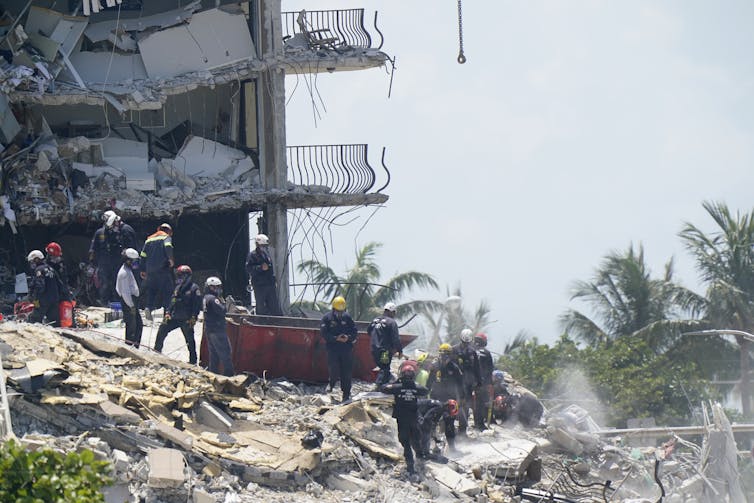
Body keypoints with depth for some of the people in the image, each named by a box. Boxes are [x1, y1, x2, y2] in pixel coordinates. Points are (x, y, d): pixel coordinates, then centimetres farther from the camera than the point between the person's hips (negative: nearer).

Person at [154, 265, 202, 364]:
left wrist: (193, 317, -17)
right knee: (162, 330, 3)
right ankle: (157, 351, 14)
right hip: (175, 317, 7)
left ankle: (193, 360, 6)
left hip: (187, 319, -7)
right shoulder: (178, 288, 15)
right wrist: (168, 312, 9)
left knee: (189, 339, -1)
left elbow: (197, 304, -11)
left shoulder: (194, 288, -7)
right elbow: (173, 301, 20)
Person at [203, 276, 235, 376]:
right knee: (224, 352, -7)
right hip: (217, 329, -10)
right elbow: (222, 311, -22)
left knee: (213, 353, 14)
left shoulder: (206, 298, 14)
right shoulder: (212, 299, -16)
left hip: (208, 329, 10)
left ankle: (213, 372, 15)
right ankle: (229, 373, -7)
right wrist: (223, 302, -6)